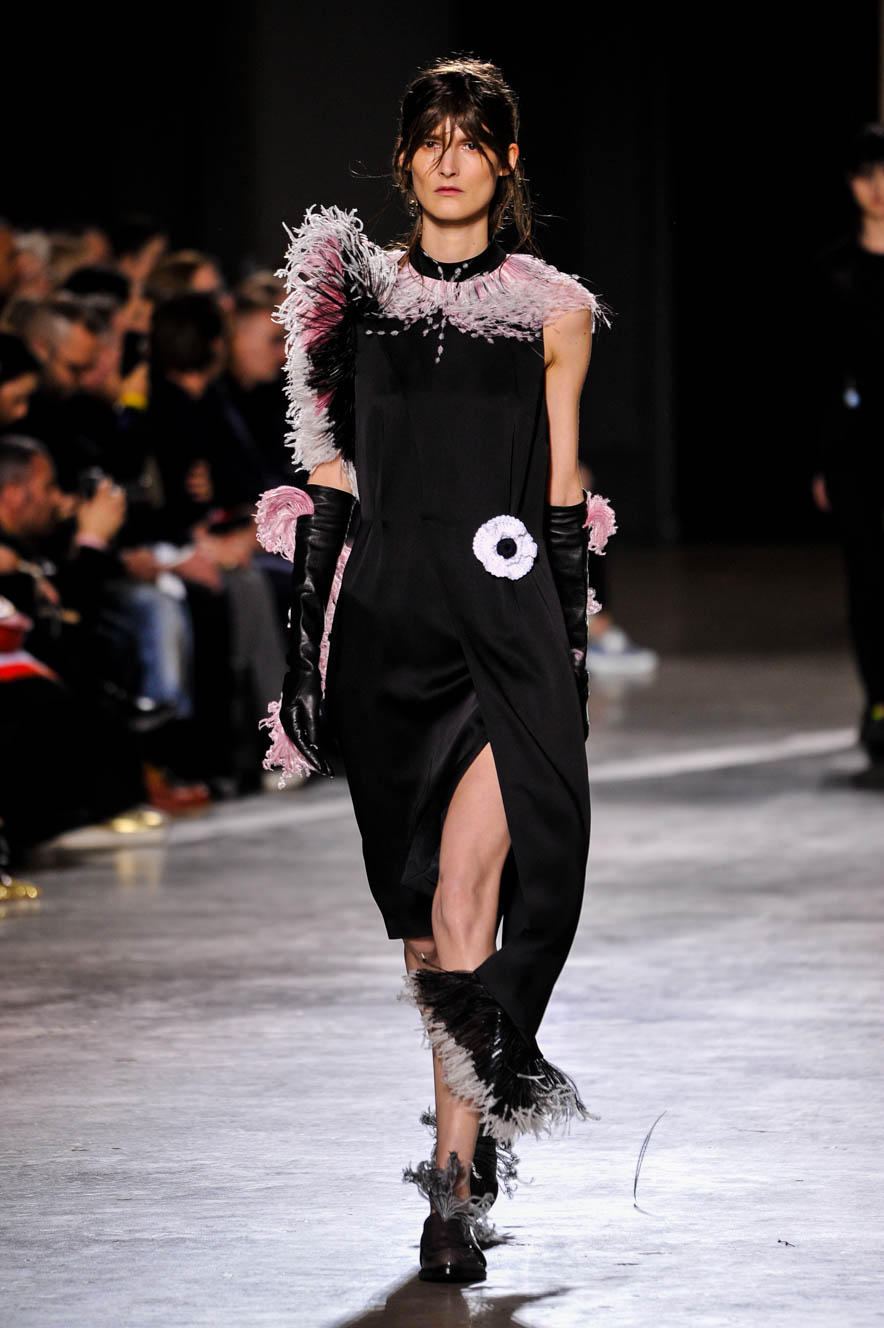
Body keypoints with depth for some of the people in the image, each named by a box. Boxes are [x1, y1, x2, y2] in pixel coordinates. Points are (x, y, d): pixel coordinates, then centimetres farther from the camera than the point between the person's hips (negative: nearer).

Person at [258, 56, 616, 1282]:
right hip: (386, 613, 2)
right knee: (422, 908, 7)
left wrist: (569, 647, 4)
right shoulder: (354, 296, 10)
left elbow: (562, 491, 10)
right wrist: (309, 648, 6)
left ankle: (455, 1179, -17)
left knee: (464, 895, -21)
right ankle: (473, 1126, 21)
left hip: (508, 625, -2)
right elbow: (330, 474, 12)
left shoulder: (552, 314, 7)